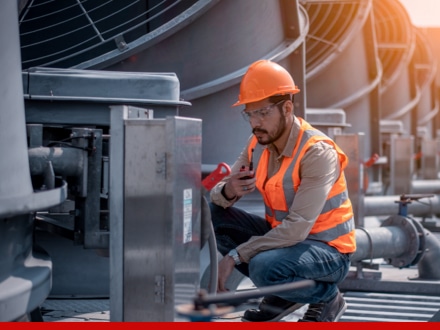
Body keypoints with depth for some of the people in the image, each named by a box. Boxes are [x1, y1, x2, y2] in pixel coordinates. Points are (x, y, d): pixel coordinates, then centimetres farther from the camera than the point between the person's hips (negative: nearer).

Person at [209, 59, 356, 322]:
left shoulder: (317, 153, -24)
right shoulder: (258, 144, -2)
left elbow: (297, 228, -30)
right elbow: (217, 196, -3)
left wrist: (236, 255, -31)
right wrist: (228, 191, -29)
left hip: (327, 251, -7)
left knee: (264, 267, -35)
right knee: (210, 214, -8)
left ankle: (327, 296, -2)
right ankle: (282, 294, 3)